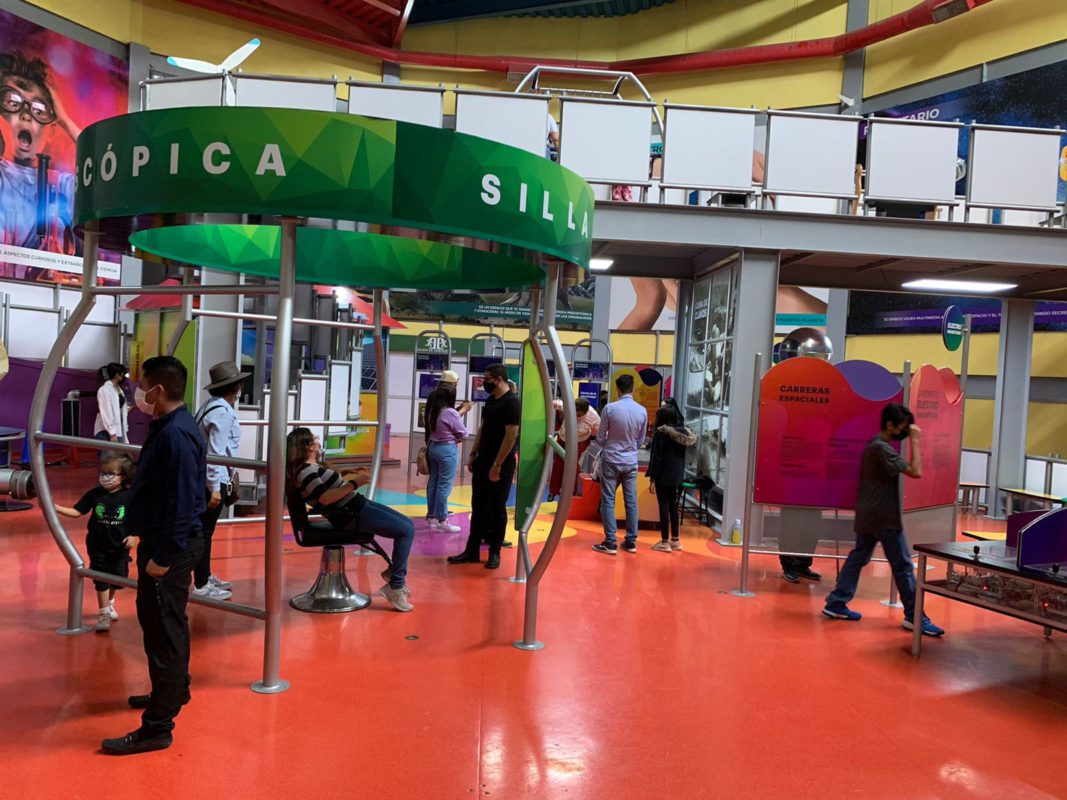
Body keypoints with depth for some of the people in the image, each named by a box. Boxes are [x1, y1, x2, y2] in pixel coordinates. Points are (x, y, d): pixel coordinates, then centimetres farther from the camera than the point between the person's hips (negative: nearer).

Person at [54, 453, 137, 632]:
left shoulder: (129, 495, -13)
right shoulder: (94, 494, -9)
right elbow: (76, 511, -5)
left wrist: (134, 536, -14)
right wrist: (55, 507, -16)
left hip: (120, 546, 0)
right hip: (98, 546, 0)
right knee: (101, 579, 3)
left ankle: (109, 603, 43)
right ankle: (103, 613, 16)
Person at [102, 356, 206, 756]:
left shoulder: (175, 434, -23)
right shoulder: (169, 427, 9)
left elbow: (182, 502, -25)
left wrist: (163, 557, -22)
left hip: (169, 548, -11)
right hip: (166, 542, 11)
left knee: (163, 632, -3)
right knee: (167, 625, 24)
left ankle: (157, 728, 6)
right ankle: (174, 691, 42)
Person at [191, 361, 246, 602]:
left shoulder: (214, 406, 11)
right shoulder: (222, 413, -19)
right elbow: (215, 452, -22)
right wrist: (215, 487, -22)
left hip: (204, 477, 10)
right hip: (212, 480, -10)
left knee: (204, 530, 18)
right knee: (205, 532, -2)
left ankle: (205, 576, 30)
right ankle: (201, 585, 6)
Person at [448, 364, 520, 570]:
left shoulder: (512, 402, -15)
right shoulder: (490, 401, 12)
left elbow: (511, 435, -20)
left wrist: (497, 465, -21)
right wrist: (473, 455, 13)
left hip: (501, 465, -8)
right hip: (483, 462, 8)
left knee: (497, 509, 2)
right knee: (478, 507, 10)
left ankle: (494, 553, 12)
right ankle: (472, 551, 16)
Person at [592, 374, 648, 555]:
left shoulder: (610, 408, -12)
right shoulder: (642, 411, -2)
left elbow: (600, 438, -5)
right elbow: (641, 441, 8)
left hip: (611, 460, -3)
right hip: (631, 462, 3)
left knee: (608, 501, 3)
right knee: (631, 501, 10)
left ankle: (610, 543, 2)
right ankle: (631, 542, 15)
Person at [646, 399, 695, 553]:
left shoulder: (660, 433, -14)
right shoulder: (682, 432, 3)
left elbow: (656, 458, -15)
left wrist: (652, 478, -10)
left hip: (663, 475, -7)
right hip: (677, 475, 7)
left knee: (664, 507, -1)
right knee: (673, 506, 16)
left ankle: (665, 542, 4)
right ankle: (675, 540, 23)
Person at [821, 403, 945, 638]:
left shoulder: (874, 445, 13)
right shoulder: (882, 448, -19)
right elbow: (916, 472, -22)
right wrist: (915, 441, -17)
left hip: (869, 516, 10)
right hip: (884, 518, -10)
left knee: (857, 558, 12)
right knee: (903, 566, -1)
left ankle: (835, 603, 13)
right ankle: (914, 616, 7)